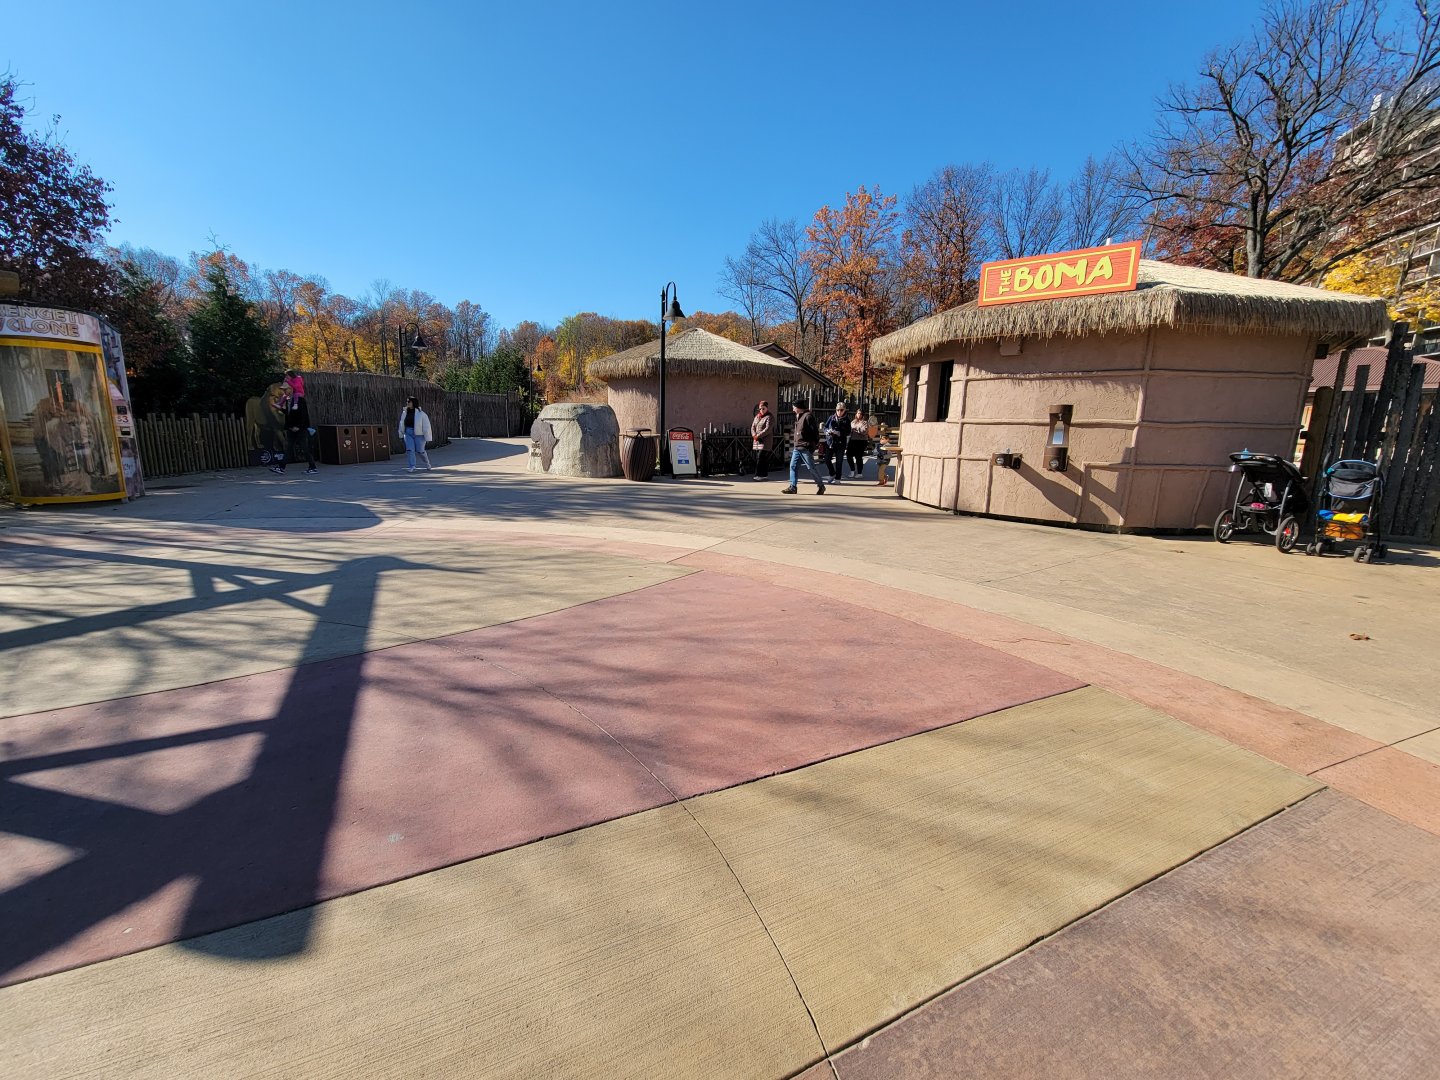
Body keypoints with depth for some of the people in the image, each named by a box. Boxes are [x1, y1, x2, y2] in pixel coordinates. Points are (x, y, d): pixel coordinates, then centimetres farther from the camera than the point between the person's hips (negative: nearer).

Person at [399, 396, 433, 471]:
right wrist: (401, 434, 19)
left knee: (420, 451, 2)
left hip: (419, 434, -4)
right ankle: (412, 467, -5)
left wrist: (427, 438, -12)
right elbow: (402, 424, 15)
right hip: (408, 434, 4)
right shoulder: (405, 412, 4)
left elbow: (426, 426, -11)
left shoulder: (420, 412, -11)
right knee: (409, 450, -7)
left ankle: (427, 462, 30)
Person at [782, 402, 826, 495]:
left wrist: (815, 443, -15)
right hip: (797, 447, 9)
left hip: (806, 448, -9)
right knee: (793, 466, 3)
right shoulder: (798, 416, 16)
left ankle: (821, 486, 11)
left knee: (811, 468, -2)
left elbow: (815, 430, -15)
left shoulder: (808, 416, -12)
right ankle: (793, 487, 6)